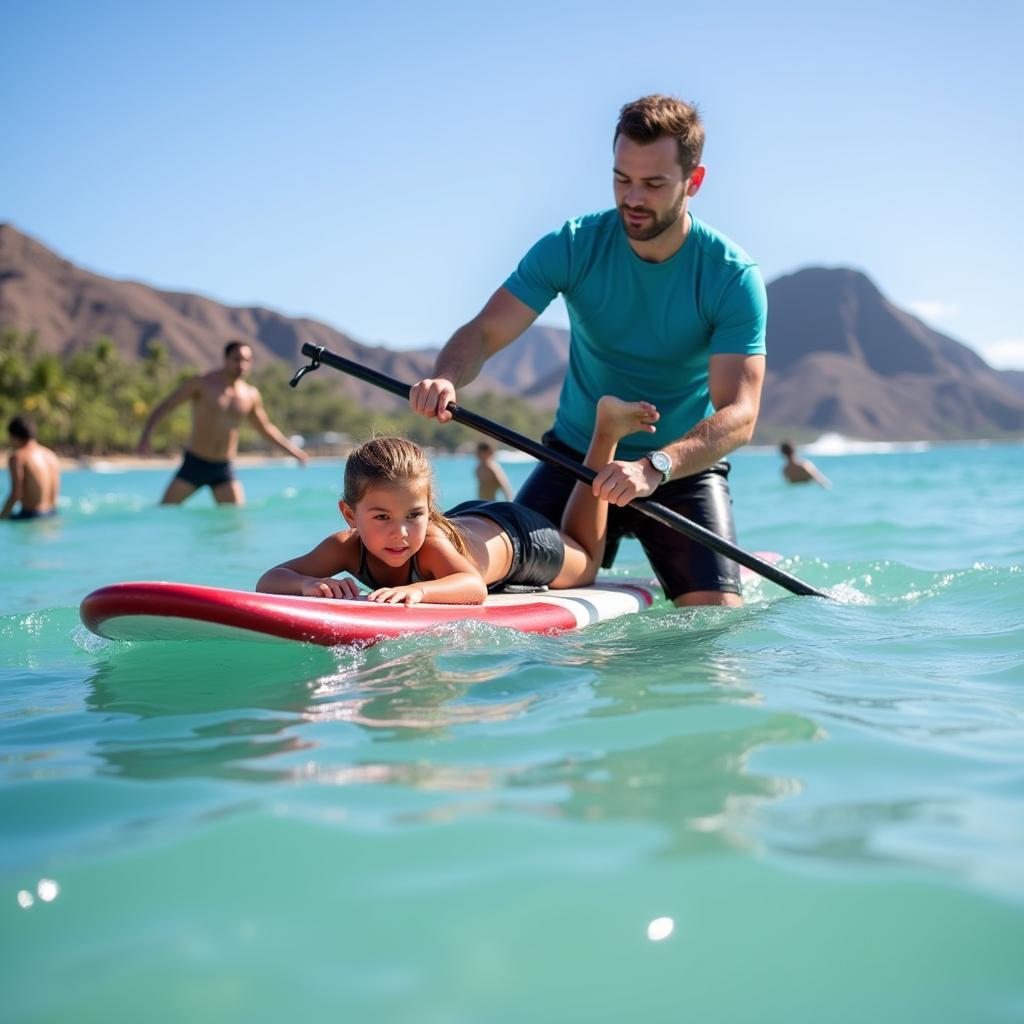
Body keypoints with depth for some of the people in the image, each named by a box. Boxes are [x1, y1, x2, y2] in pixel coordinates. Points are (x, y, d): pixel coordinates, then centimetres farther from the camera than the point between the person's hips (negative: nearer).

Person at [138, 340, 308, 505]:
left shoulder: (251, 395, 5)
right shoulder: (202, 383, -6)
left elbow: (266, 429, 19)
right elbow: (165, 406, -5)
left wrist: (295, 451, 15)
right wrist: (146, 435, -18)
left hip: (224, 469, 3)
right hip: (194, 464, -3)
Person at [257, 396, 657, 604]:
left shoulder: (433, 542, -48)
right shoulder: (345, 547, -36)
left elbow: (475, 586, -66)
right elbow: (269, 581, -43)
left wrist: (418, 590, -84)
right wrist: (309, 584, -65)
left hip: (513, 534, -4)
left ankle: (606, 431, 34)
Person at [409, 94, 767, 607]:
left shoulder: (733, 276, -16)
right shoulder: (573, 247, -10)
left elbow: (738, 414, -24)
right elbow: (484, 333, -15)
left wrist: (653, 468, -42)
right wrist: (445, 378, -39)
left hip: (683, 468, -2)